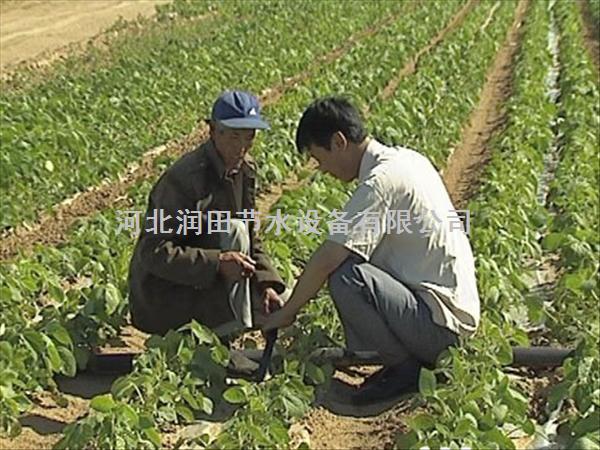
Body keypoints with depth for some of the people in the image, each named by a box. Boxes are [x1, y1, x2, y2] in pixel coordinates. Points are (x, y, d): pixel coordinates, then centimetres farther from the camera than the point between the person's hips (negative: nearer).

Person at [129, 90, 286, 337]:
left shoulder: (245, 170, 0)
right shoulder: (183, 178, -25)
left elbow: (251, 239, 7)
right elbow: (153, 253, -28)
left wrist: (265, 283, -9)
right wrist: (217, 262, -36)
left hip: (206, 284, 8)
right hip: (164, 288, -7)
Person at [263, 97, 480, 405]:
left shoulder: (381, 181, -20)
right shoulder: (407, 159, 9)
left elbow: (327, 260, -22)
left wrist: (287, 312, -8)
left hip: (441, 320, -10)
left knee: (346, 276, -27)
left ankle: (407, 368, -5)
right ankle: (413, 358, 12)